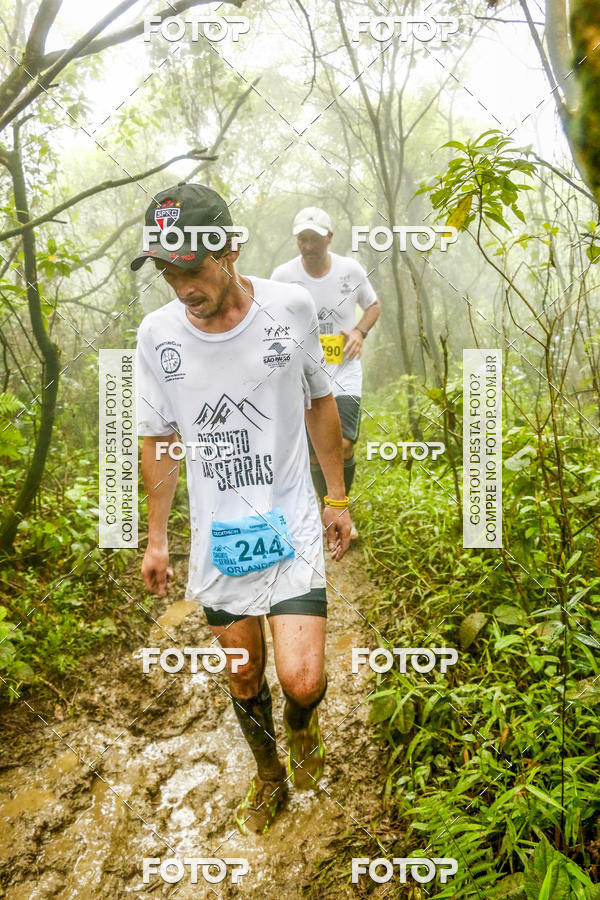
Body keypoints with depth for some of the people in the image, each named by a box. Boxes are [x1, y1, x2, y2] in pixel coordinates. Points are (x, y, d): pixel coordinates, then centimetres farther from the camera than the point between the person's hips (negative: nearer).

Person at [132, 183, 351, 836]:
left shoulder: (291, 307, -9)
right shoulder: (158, 333, -7)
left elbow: (320, 404, 5)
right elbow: (158, 439, 5)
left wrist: (337, 498, 8)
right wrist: (156, 538, 9)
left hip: (291, 528, -2)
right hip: (217, 536, 2)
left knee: (300, 681, -11)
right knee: (243, 678, 16)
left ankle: (302, 724, 29)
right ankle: (269, 777, 46)